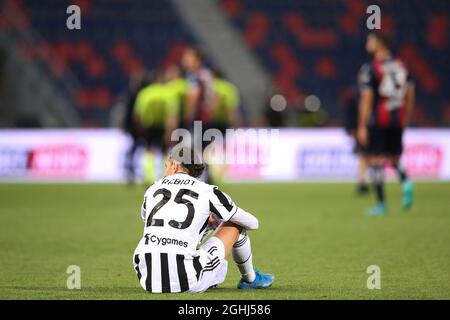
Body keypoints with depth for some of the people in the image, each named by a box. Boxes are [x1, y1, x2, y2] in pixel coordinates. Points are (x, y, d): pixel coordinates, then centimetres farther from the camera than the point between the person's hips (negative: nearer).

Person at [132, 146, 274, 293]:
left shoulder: (152, 190, 16)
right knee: (235, 225, 19)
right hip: (186, 283, -4)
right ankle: (249, 279, 42)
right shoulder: (207, 192, 5)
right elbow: (253, 223, 16)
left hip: (147, 280, 4)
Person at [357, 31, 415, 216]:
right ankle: (406, 182, -14)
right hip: (397, 121, 5)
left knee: (376, 161, 3)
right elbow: (410, 92, 11)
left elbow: (367, 98, -13)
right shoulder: (400, 66, 8)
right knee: (394, 159, 16)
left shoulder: (370, 69, -10)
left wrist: (362, 127, -10)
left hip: (378, 122, -5)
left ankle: (381, 204, 3)